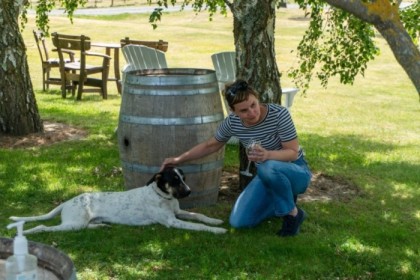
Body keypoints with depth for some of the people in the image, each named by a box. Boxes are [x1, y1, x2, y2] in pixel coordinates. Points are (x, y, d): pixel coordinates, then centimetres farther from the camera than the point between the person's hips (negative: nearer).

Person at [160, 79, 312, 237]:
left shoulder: (279, 114, -25)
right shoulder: (232, 122, -12)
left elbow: (293, 152, -24)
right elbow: (210, 145, 5)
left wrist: (268, 154, -43)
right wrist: (179, 160, 2)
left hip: (295, 172, -5)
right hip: (268, 176, 5)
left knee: (268, 167, -40)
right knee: (239, 222, -9)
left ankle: (293, 214, -13)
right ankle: (283, 202, 16)